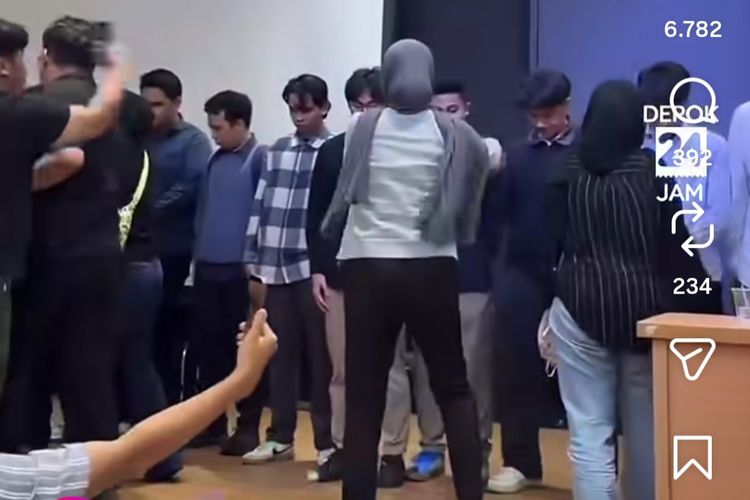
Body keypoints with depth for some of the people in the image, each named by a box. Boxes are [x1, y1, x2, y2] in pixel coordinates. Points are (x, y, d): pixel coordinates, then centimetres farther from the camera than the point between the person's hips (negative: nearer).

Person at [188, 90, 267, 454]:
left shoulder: (260, 158, -7)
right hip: (207, 268, 7)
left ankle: (248, 428, 11)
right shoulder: (216, 160, 14)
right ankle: (212, 423, 21)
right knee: (206, 348, 10)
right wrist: (198, 254, 14)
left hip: (241, 269, -7)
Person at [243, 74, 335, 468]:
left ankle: (328, 442, 12)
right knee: (280, 354, 11)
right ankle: (280, 437, 22)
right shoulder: (277, 151, 13)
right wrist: (253, 262, 9)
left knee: (320, 357, 2)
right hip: (277, 268, 5)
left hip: (314, 268, -4)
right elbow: (260, 206, 13)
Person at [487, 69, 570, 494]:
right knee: (517, 369, 4)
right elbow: (500, 212, 3)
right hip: (521, 274, 3)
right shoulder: (517, 155, 10)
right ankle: (521, 462, 16)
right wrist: (492, 174, -13)